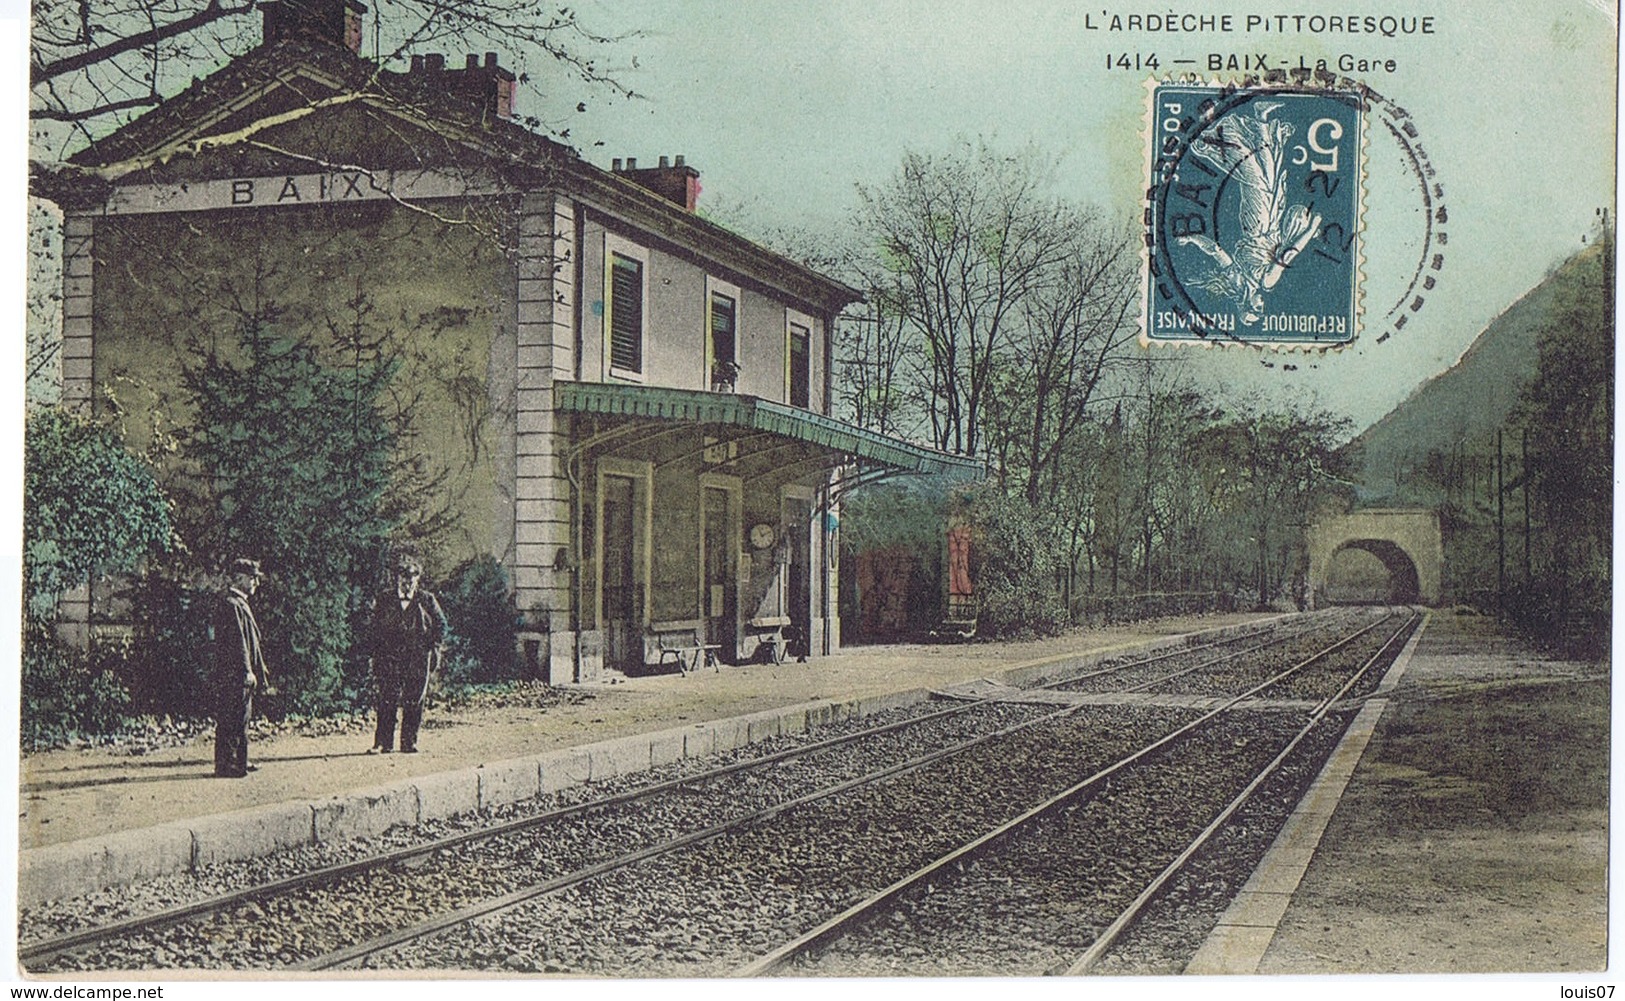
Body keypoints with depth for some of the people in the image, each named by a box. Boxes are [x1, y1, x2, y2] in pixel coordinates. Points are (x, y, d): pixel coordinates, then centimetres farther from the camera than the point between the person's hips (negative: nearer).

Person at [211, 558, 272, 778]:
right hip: (233, 675, -11)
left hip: (241, 676, 11)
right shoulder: (230, 604, -14)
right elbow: (237, 642, -21)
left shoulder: (239, 603, 19)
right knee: (230, 720, -7)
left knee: (241, 717, 15)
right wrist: (246, 671, -23)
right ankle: (225, 765, -4)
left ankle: (239, 762, 21)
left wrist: (261, 676, 23)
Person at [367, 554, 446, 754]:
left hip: (418, 659, 0)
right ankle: (383, 743, -2)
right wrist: (375, 656, 5)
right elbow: (374, 631, 12)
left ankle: (409, 743, 8)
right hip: (390, 659, 0)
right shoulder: (384, 601, 10)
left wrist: (433, 647, 2)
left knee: (413, 702, 0)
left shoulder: (427, 600, 8)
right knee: (387, 700, -6)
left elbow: (441, 625, 12)